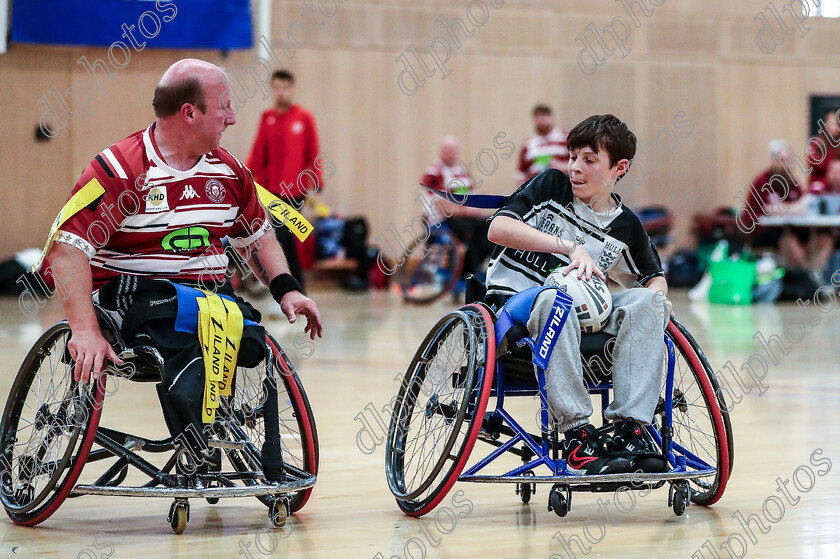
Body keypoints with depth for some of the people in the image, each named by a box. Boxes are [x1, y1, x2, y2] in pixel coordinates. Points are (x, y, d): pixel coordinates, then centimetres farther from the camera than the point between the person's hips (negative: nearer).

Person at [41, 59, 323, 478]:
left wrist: (286, 289, 7)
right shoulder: (118, 170, -10)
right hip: (135, 296, -5)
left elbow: (256, 237, 26)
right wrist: (85, 330, -25)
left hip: (211, 294, 5)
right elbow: (67, 249, -15)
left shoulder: (228, 171, 12)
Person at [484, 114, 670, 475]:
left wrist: (656, 297, -3)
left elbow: (654, 277, 24)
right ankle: (577, 435, -43)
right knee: (555, 297, -39)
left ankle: (630, 427, -31)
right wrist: (571, 247, -20)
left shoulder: (625, 226, 10)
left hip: (578, 317, 3)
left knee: (645, 302, -22)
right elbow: (497, 228, -12)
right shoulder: (551, 186, 2)